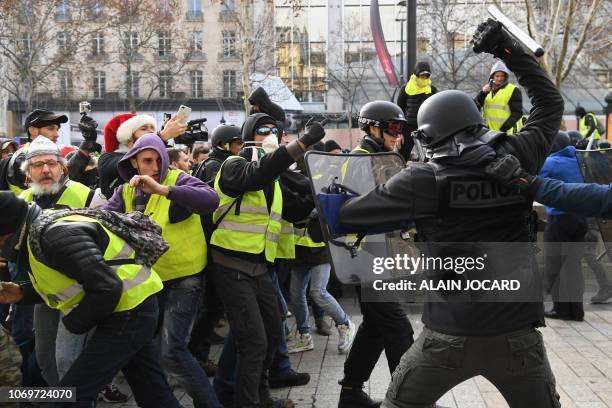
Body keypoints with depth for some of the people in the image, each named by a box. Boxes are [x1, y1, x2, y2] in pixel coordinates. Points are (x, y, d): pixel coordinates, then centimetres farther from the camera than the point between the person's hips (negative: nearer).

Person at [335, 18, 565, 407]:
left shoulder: (423, 179, -10)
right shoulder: (514, 162, -2)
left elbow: (353, 213, -1)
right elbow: (551, 104, 14)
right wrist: (511, 51, 18)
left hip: (450, 334, -2)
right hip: (518, 333, 2)